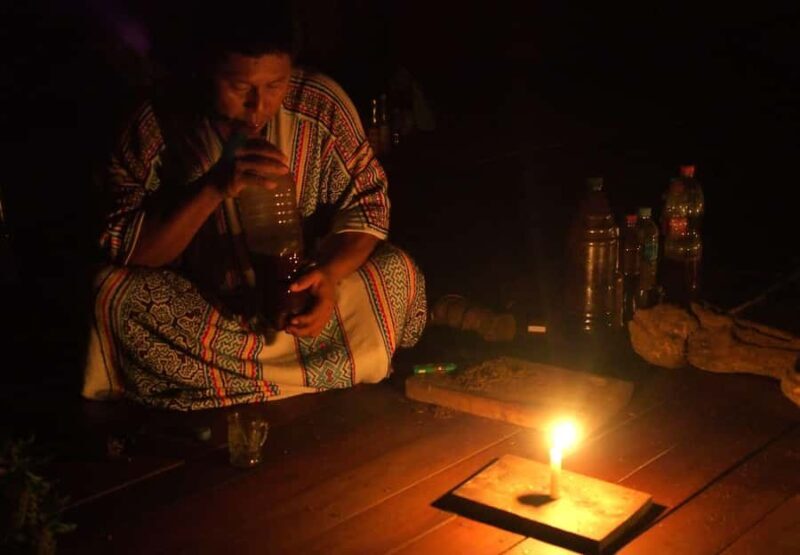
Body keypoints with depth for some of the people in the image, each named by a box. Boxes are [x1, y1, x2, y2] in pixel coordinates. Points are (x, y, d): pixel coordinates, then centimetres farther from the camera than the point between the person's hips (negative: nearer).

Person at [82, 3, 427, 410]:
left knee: (397, 274, -22)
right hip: (198, 304, 0)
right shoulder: (158, 125, -18)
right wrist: (214, 188, -36)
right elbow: (126, 249, -21)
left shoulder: (321, 106, -15)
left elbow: (366, 203, -9)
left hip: (301, 296, 1)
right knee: (115, 295, -27)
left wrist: (330, 273, -30)